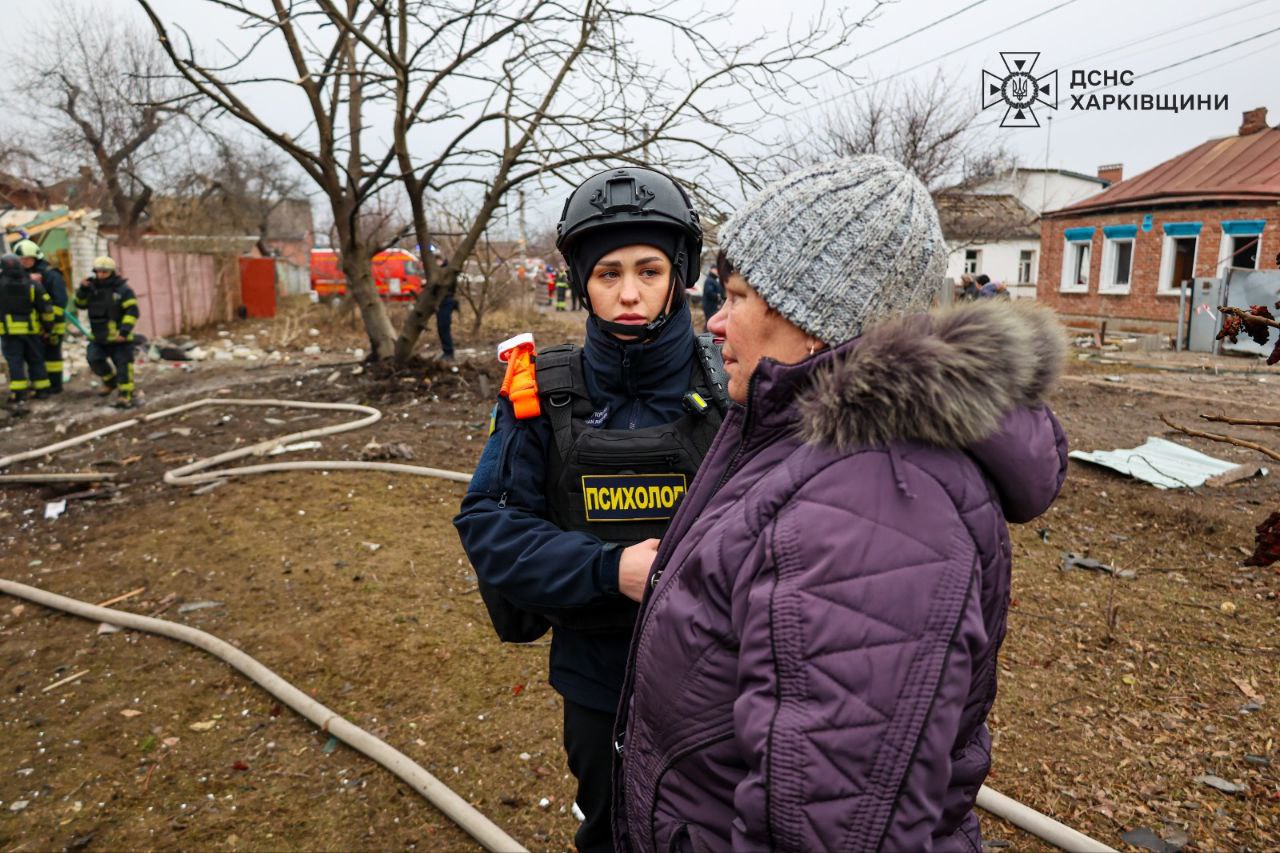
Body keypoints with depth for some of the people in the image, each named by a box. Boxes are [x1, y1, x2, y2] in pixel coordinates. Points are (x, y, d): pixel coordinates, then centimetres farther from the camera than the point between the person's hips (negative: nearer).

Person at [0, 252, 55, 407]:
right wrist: (48, 325, 10)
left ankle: (18, 394, -7)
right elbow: (46, 307, -2)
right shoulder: (33, 284, -5)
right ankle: (42, 390, 16)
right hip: (31, 329, 2)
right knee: (35, 360, 12)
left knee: (14, 361, -1)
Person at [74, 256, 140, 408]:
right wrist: (82, 289, -3)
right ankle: (110, 380, 18)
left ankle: (126, 396, 1)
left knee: (123, 367, -3)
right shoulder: (92, 287, 10)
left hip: (119, 338, -5)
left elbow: (132, 311, -13)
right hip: (98, 337, 5)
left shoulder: (123, 289, -8)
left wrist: (124, 330, -23)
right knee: (95, 360, -9)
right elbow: (80, 304, 16)